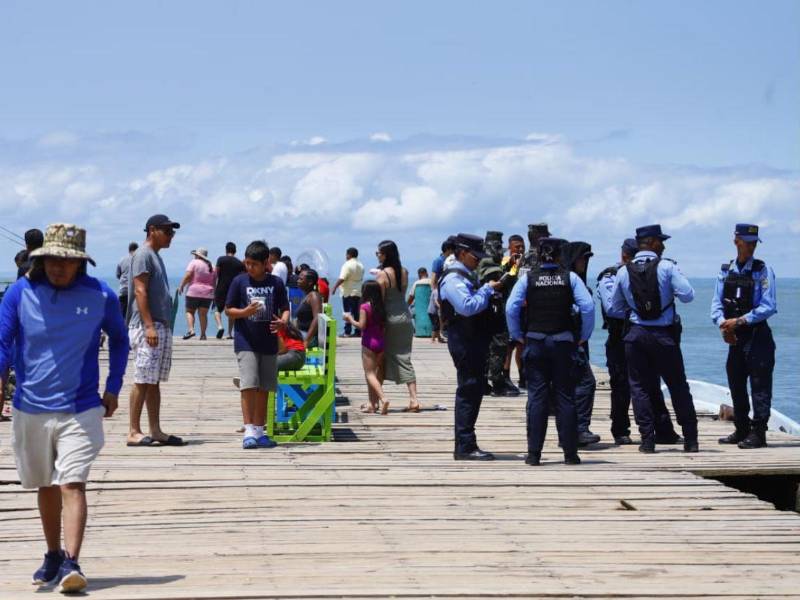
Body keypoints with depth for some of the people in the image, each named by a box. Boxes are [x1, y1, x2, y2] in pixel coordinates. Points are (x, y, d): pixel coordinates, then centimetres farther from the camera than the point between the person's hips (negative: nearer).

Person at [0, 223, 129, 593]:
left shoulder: (101, 297, -3)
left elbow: (119, 340, 14)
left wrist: (113, 388, 8)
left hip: (80, 410, -2)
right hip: (30, 409, 2)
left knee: (72, 485, -14)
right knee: (46, 487, 15)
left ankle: (71, 563, -20)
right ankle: (53, 556, 31)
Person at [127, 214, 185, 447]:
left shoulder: (155, 256, 20)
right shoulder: (143, 255, -9)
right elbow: (140, 291, -17)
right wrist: (149, 326, -23)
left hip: (161, 326, 10)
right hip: (147, 326, -10)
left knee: (154, 382, 10)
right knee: (142, 381, -9)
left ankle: (156, 431, 12)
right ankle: (134, 432, -8)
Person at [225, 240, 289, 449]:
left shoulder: (276, 283, 2)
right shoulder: (239, 281, -2)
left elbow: (285, 308, 7)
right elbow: (228, 310, 2)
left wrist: (283, 321, -15)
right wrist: (244, 312, -18)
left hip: (268, 343, 3)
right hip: (246, 343, -3)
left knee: (263, 388, 8)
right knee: (248, 385, -13)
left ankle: (259, 432, 17)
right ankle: (249, 432, -12)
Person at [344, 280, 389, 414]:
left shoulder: (364, 307, -11)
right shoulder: (381, 307, 6)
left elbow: (361, 326, -16)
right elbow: (383, 325, 10)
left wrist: (350, 319, 0)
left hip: (369, 342, -6)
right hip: (381, 342, 6)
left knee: (369, 373, -4)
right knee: (376, 372, 15)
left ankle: (383, 399, -24)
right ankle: (373, 403, 19)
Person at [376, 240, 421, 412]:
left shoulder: (382, 275, -13)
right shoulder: (404, 272, 4)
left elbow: (379, 301, -14)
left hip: (389, 319, -5)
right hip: (405, 317, 5)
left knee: (381, 358, 6)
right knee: (404, 358, 7)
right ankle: (413, 400, -3)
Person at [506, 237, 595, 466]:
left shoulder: (527, 278, -1)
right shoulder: (570, 277, -2)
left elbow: (511, 308, -8)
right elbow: (588, 307, -9)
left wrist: (518, 336, 4)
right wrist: (583, 336, 2)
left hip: (535, 342, 0)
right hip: (564, 342, 0)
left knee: (537, 397, 3)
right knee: (565, 397, 6)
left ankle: (534, 453, 1)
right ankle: (570, 453, 6)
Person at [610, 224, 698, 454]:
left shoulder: (623, 272, 2)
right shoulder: (667, 267, -8)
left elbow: (616, 308, 9)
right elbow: (688, 295, -14)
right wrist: (671, 291, 6)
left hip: (636, 334, 2)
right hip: (665, 335, -2)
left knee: (640, 387, 8)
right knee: (678, 387, 8)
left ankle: (647, 441, 2)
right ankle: (690, 440, 12)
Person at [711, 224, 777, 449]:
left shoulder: (762, 270, -6)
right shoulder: (725, 271, 9)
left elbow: (769, 307, -13)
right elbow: (716, 304, 6)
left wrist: (740, 321, -18)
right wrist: (723, 324, -14)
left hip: (758, 336, -5)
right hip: (735, 338, 6)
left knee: (760, 386, -6)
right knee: (736, 384, 12)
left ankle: (758, 433, -4)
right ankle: (742, 431, 23)